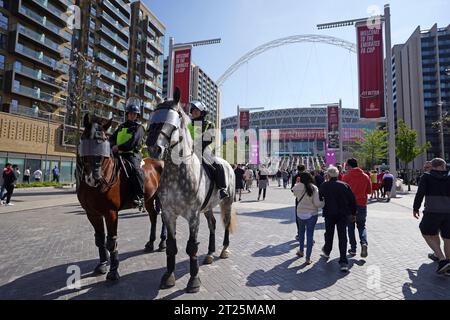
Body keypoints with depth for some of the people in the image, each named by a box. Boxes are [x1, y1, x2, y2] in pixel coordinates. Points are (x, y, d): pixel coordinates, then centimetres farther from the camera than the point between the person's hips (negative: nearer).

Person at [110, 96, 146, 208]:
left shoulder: (139, 128, 3)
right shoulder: (121, 127, 24)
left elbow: (132, 143, -11)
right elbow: (112, 138, 17)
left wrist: (118, 147, -15)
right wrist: (113, 147, -5)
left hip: (133, 154, -7)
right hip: (119, 154, 7)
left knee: (135, 169, -32)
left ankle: (139, 196, -27)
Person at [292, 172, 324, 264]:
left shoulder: (298, 188, -10)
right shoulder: (314, 188, -15)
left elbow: (294, 192, 13)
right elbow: (317, 203, -19)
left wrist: (297, 183, 21)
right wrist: (323, 203, 1)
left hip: (300, 214, 2)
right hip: (312, 214, -2)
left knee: (301, 232, 24)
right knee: (310, 234, 6)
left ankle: (301, 251, 39)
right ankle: (308, 258, 10)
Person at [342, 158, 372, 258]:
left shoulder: (346, 177, -9)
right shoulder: (365, 176, 1)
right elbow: (369, 191, 8)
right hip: (362, 205, 2)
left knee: (351, 227, 10)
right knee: (362, 226, 16)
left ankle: (353, 249, 12)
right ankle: (364, 243, -7)